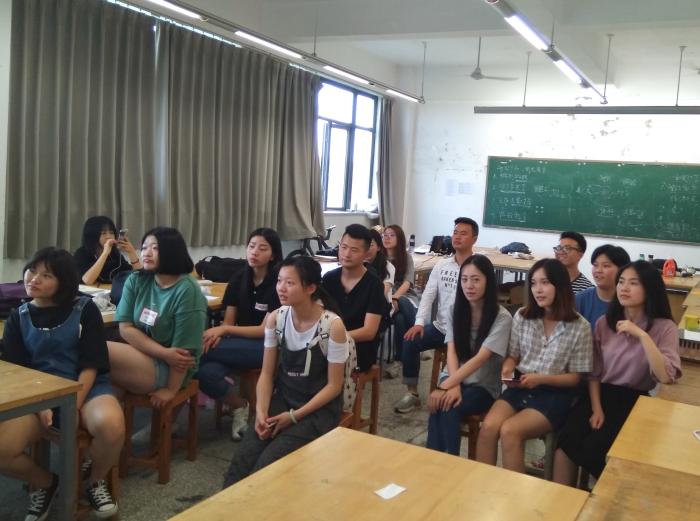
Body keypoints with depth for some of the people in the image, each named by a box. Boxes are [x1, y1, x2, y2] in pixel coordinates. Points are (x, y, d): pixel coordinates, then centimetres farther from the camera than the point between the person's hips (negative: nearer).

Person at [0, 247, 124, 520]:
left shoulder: (85, 309, -3)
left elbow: (90, 366, -5)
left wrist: (73, 407, -17)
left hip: (87, 387, -2)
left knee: (111, 425, -36)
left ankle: (95, 479, 0)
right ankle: (43, 482, 11)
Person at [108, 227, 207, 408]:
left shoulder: (187, 291, -16)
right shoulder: (136, 281, 0)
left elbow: (183, 348, -15)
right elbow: (125, 329, -5)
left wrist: (170, 390, -13)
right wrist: (164, 353, -17)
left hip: (167, 367, -5)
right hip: (140, 355, 6)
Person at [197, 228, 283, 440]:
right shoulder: (238, 279, 6)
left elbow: (265, 330, -13)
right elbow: (228, 322, 6)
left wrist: (224, 330, -20)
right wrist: (216, 334, -19)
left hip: (267, 346, -5)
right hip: (240, 343, 5)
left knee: (204, 350, -25)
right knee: (204, 372, -26)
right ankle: (239, 406, -1)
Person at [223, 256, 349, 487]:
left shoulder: (333, 325, -17)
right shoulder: (275, 318, -3)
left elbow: (334, 386, -11)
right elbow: (267, 373, 3)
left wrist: (293, 416, -16)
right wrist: (261, 411, -14)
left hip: (318, 409, -4)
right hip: (281, 399, 4)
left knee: (267, 464, -22)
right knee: (242, 461, -18)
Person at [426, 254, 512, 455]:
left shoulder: (502, 317, -13)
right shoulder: (457, 311, 3)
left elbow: (480, 358, -22)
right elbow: (451, 352, -7)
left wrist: (445, 386, -32)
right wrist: (454, 385, -26)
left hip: (484, 386, -3)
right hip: (457, 379, 3)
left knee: (448, 408, -31)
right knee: (439, 404, -30)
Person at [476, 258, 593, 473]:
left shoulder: (579, 327, -7)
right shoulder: (522, 316, 3)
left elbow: (575, 377, -3)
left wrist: (541, 378, -19)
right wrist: (507, 369, -11)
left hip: (555, 394, -3)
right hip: (520, 388, 4)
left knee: (509, 431, -27)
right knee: (488, 426, -24)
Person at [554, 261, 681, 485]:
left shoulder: (665, 327, -5)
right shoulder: (604, 323, 6)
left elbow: (666, 377, -20)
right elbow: (594, 372, 8)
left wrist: (642, 335, -25)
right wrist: (596, 408, -5)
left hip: (636, 401, -3)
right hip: (601, 394, 3)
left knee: (591, 449, -24)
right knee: (565, 443, -22)